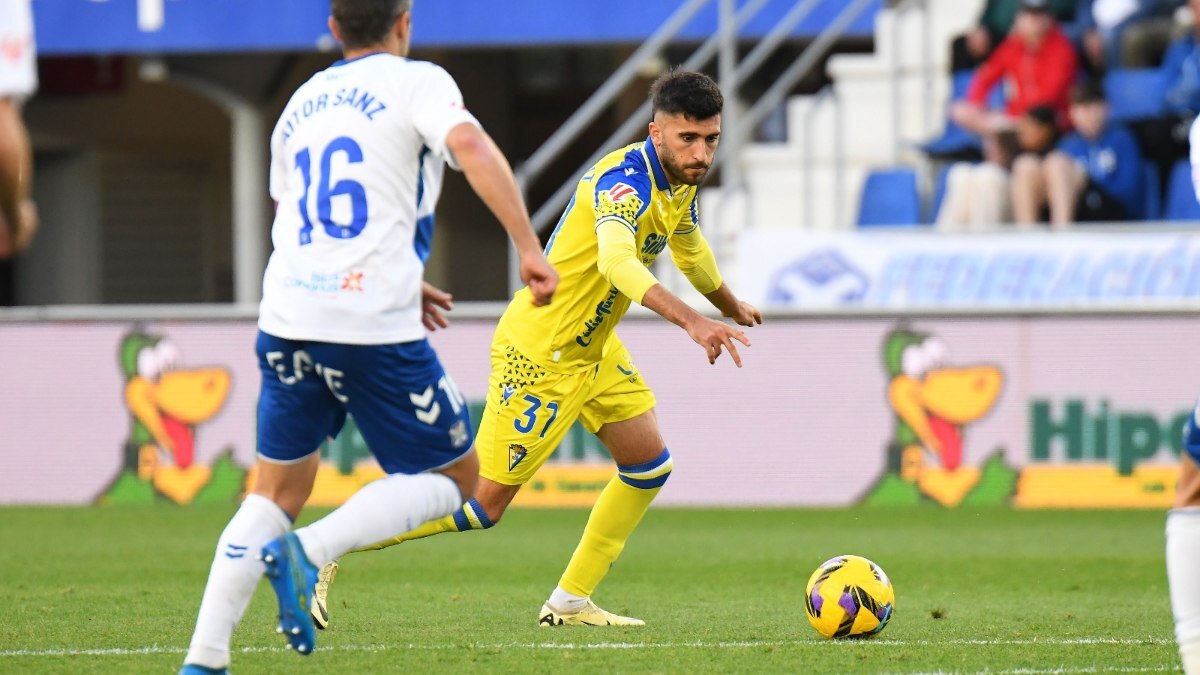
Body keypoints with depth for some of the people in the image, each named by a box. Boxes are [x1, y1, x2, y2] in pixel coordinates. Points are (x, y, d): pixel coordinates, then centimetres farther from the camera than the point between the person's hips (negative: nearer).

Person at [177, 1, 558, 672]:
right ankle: (309, 552, -13)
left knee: (276, 493, 17)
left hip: (287, 320, 6)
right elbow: (471, 146, -20)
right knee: (455, 478, 9)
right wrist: (531, 249, -20)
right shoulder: (415, 82, 1)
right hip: (376, 327, -6)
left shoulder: (301, 102, 21)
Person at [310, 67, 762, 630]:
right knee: (485, 502, -8)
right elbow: (616, 261, -48)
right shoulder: (626, 179, -27)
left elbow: (690, 248, 27)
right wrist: (690, 321, -59)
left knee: (649, 466, 7)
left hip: (592, 349, 9)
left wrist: (731, 306, 43)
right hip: (540, 351, -9)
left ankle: (570, 601, 15)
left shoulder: (681, 183, 3)